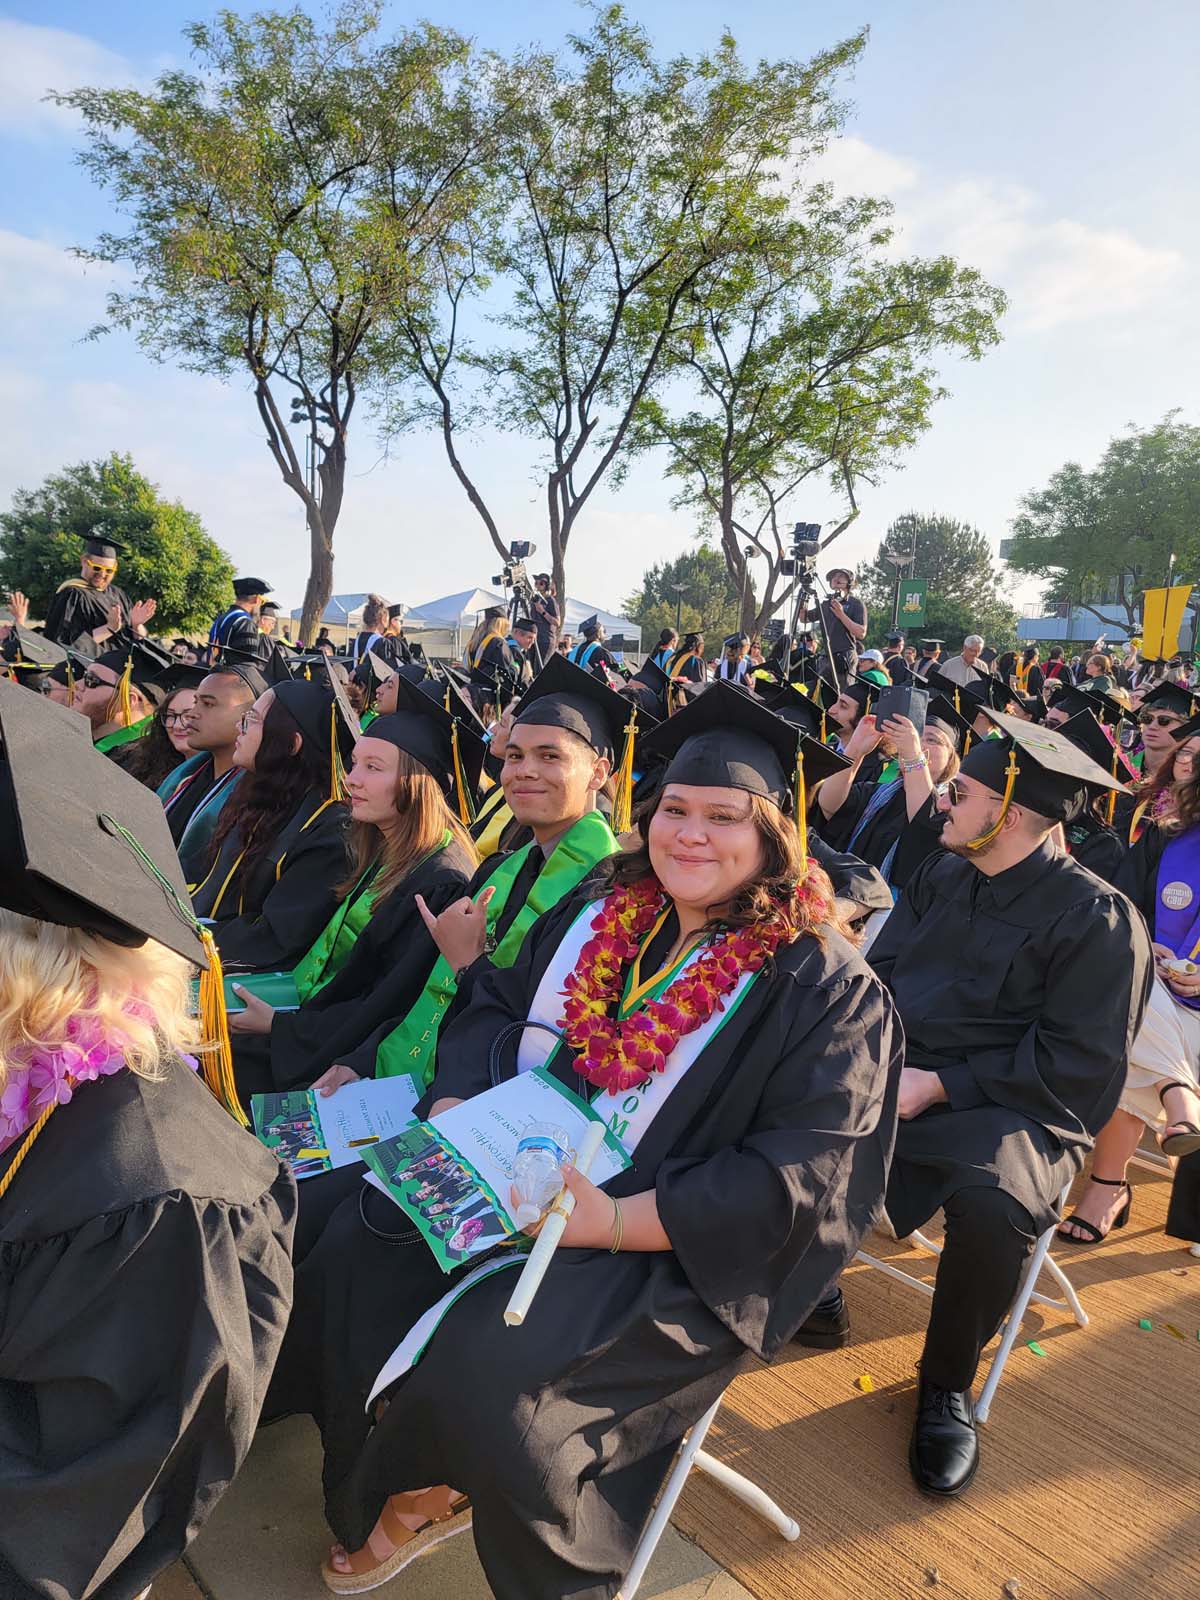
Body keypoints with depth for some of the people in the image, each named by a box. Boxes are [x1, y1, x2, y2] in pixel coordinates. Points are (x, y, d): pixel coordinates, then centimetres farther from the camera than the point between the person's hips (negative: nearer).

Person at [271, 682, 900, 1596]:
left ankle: (434, 1491, 14)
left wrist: (618, 1220, -26)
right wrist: (458, 1106, -9)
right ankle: (404, 1494, 18)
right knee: (354, 1260, -8)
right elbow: (495, 1007, 12)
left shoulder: (824, 986, -14)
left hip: (671, 1249, -6)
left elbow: (804, 1178, -19)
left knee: (485, 1369, -24)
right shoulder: (601, 915, 4)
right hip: (520, 1174, 6)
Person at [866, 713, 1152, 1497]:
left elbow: (1077, 1066, -14)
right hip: (893, 1073, 6)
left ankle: (948, 1384, -4)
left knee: (990, 1204, -35)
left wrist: (939, 1087, -19)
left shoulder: (1098, 919, -11)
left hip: (1011, 1108, -5)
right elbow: (879, 970, 10)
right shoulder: (942, 874, 8)